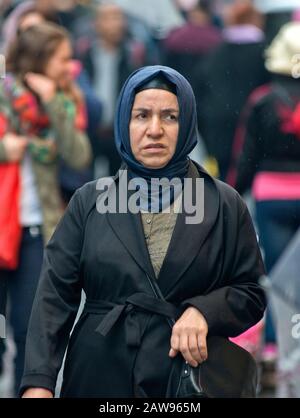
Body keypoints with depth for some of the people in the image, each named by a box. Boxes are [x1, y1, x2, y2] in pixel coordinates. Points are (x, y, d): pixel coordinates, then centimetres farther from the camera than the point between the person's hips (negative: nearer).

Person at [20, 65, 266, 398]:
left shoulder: (226, 205, 2)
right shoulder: (89, 201, 3)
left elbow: (252, 294, 4)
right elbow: (55, 292, -3)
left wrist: (203, 311, -17)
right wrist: (38, 382, -15)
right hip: (98, 381, 1)